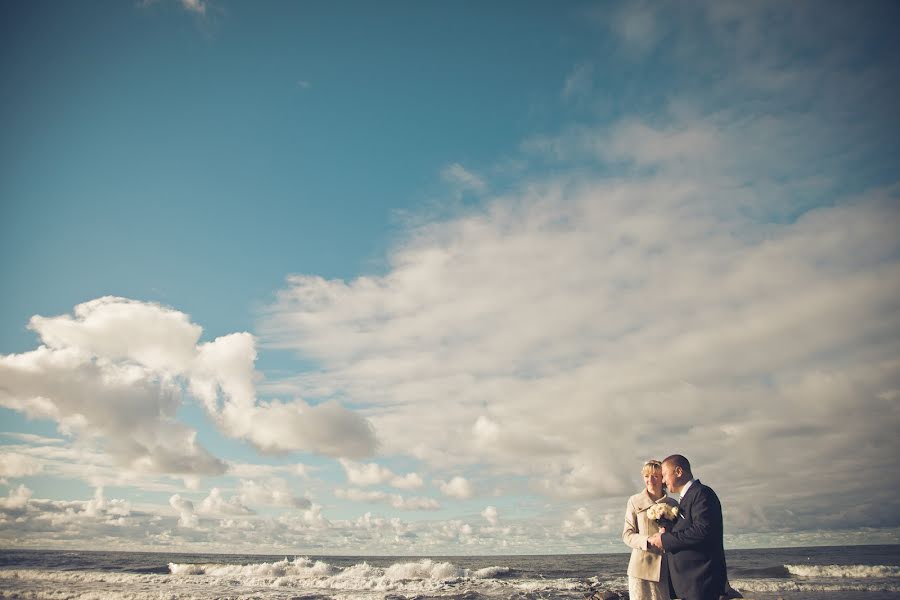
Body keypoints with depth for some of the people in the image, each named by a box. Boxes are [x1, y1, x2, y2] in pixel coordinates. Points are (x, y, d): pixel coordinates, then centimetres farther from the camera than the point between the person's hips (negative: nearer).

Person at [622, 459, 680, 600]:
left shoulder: (673, 504, 10)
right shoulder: (635, 501, 4)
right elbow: (627, 535, 2)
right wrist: (648, 541, -16)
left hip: (666, 568, 2)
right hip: (641, 566, -2)